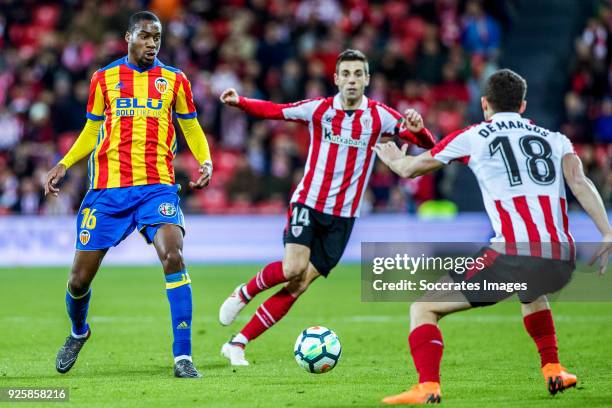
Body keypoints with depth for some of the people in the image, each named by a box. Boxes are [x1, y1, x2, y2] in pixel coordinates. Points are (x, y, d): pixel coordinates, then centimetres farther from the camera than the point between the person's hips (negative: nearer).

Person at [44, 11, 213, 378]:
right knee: (80, 278, 4)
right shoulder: (104, 78, 9)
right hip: (107, 189, 1)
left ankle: (183, 357, -21)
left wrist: (205, 161, -5)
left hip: (157, 187, -1)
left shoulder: (174, 80, 8)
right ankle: (79, 332, 39)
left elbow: (191, 128, 14)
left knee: (173, 257, -26)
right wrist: (64, 165, 6)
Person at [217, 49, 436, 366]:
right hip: (307, 202, -1)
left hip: (343, 216, 1)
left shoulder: (379, 116, -1)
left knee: (298, 286, -4)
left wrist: (417, 129, -27)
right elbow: (272, 110, 2)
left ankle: (238, 343, 2)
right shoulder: (319, 109, 0)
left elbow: (426, 143, -4)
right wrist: (239, 101, -16)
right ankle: (243, 294, 7)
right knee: (293, 268, -23)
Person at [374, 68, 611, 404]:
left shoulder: (472, 137, 13)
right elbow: (579, 183, 1)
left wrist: (393, 159, 46)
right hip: (562, 259, 5)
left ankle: (427, 387, -16)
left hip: (514, 255, -5)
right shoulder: (555, 139, 20)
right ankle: (552, 370, 36)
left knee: (423, 309, 6)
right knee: (532, 292, 43)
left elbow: (410, 168, 24)